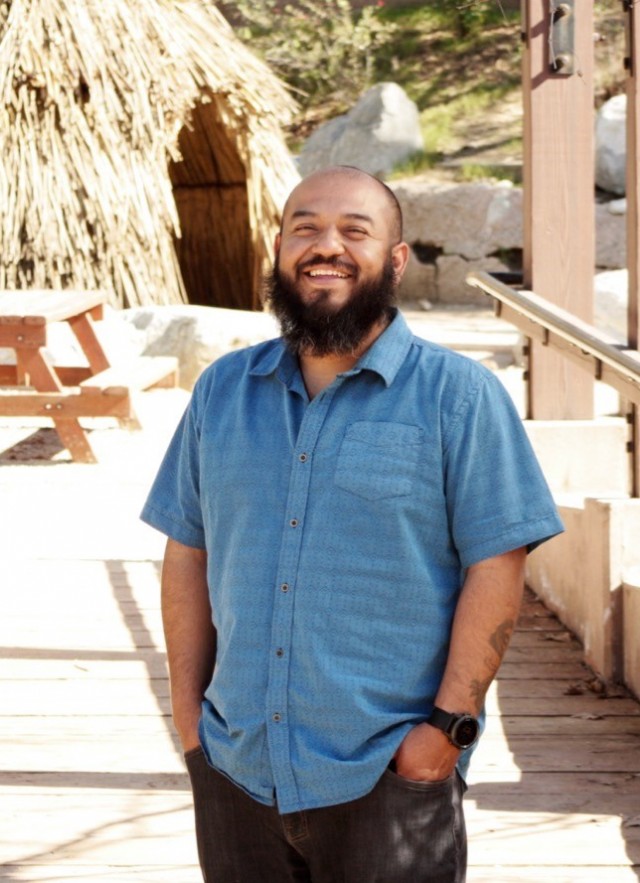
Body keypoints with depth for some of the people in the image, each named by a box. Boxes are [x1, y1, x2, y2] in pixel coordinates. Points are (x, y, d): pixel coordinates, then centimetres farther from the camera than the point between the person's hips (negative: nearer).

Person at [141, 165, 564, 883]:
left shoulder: (458, 395, -4)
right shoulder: (222, 391, 9)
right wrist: (187, 710, 5)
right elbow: (188, 553, 11)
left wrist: (449, 724, -13)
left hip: (388, 777, -4)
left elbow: (495, 565, -8)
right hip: (234, 770, 4)